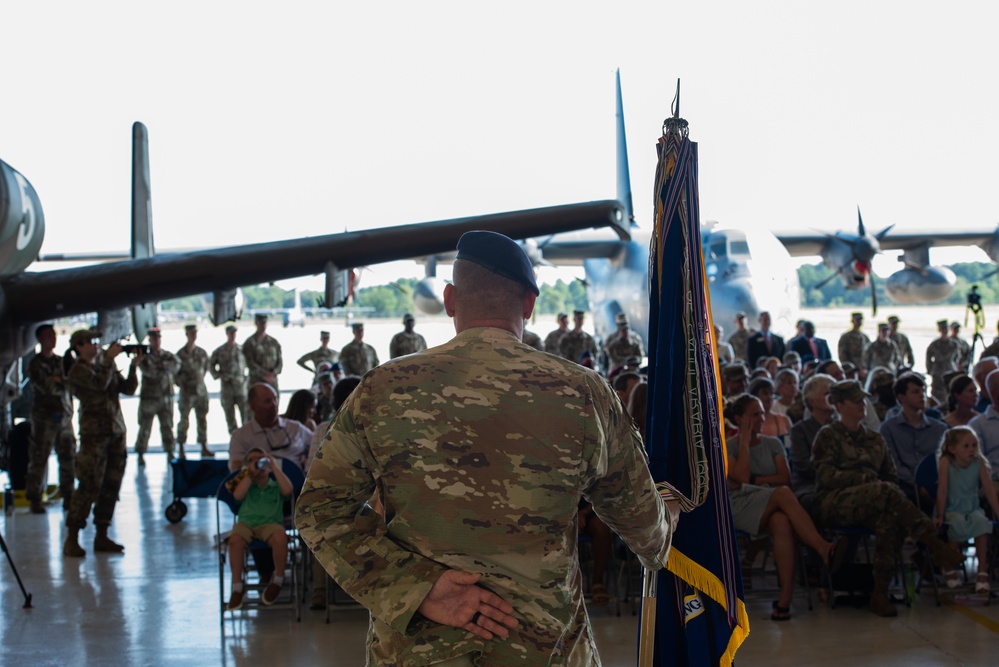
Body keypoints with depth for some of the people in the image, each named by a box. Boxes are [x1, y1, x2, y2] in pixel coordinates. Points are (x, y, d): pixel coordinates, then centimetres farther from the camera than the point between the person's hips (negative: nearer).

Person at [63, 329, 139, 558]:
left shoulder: (104, 365, 15)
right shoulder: (77, 370, -5)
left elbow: (128, 389, 10)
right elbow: (100, 383, -23)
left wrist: (133, 365, -3)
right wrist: (109, 358, -15)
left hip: (116, 431, 7)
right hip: (94, 433, -7)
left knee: (111, 486, 6)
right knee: (89, 486, -10)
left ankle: (102, 537, 13)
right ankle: (71, 539, -5)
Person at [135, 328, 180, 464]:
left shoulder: (168, 355, 9)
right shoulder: (145, 357, -2)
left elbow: (176, 364, -10)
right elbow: (149, 371, -17)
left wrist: (161, 365, -18)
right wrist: (165, 368, -12)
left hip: (166, 398, 3)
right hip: (149, 398, -3)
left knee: (167, 427, 6)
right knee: (145, 428, 2)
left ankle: (170, 453, 13)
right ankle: (141, 455, 10)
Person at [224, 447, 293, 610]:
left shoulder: (276, 486, 20)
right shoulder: (245, 484, 23)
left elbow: (288, 490, -3)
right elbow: (238, 495, 2)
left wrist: (274, 467, 4)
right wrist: (250, 474, 6)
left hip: (271, 523, -1)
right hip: (246, 522, 1)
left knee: (280, 537, -37)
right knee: (235, 539, -35)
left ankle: (278, 580, -13)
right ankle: (237, 587, -25)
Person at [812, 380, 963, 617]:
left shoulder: (875, 439, 25)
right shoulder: (828, 436, 10)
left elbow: (891, 477, 23)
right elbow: (826, 475, -3)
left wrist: (892, 496, 0)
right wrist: (864, 478, -10)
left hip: (869, 507, 4)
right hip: (834, 504, -4)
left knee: (890, 520, -35)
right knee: (885, 490, -34)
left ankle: (880, 593, -35)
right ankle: (935, 546, -34)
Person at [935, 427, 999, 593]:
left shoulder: (979, 463, -1)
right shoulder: (945, 462, -9)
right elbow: (942, 490, -10)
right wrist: (940, 516, -11)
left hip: (973, 509, 2)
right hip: (952, 510, -2)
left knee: (982, 523, -31)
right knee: (958, 524, -35)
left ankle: (982, 574, -23)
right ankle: (949, 569, -11)